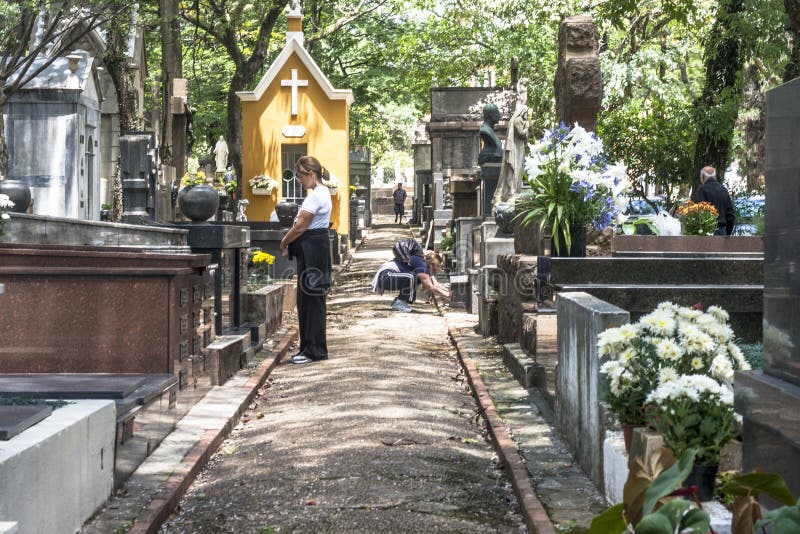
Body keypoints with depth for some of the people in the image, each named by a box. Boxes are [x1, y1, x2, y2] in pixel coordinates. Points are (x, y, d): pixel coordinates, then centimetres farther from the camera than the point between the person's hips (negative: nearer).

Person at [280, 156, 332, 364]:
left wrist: (284, 242, -3)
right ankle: (309, 347, 20)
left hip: (313, 247, -11)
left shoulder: (317, 195, -17)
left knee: (312, 299, -5)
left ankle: (315, 350, 1)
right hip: (311, 248, 11)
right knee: (305, 298, 14)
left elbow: (300, 227, -17)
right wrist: (289, 242, 8)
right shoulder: (321, 192, 17)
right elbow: (303, 225, 16)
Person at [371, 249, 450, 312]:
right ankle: (399, 303, -15)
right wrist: (446, 295, -21)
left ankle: (397, 301, 12)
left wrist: (448, 291, -5)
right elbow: (430, 287, -24)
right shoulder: (421, 265, -20)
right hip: (385, 276, -11)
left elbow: (435, 285, 7)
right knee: (411, 277, -33)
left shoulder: (427, 267, 10)